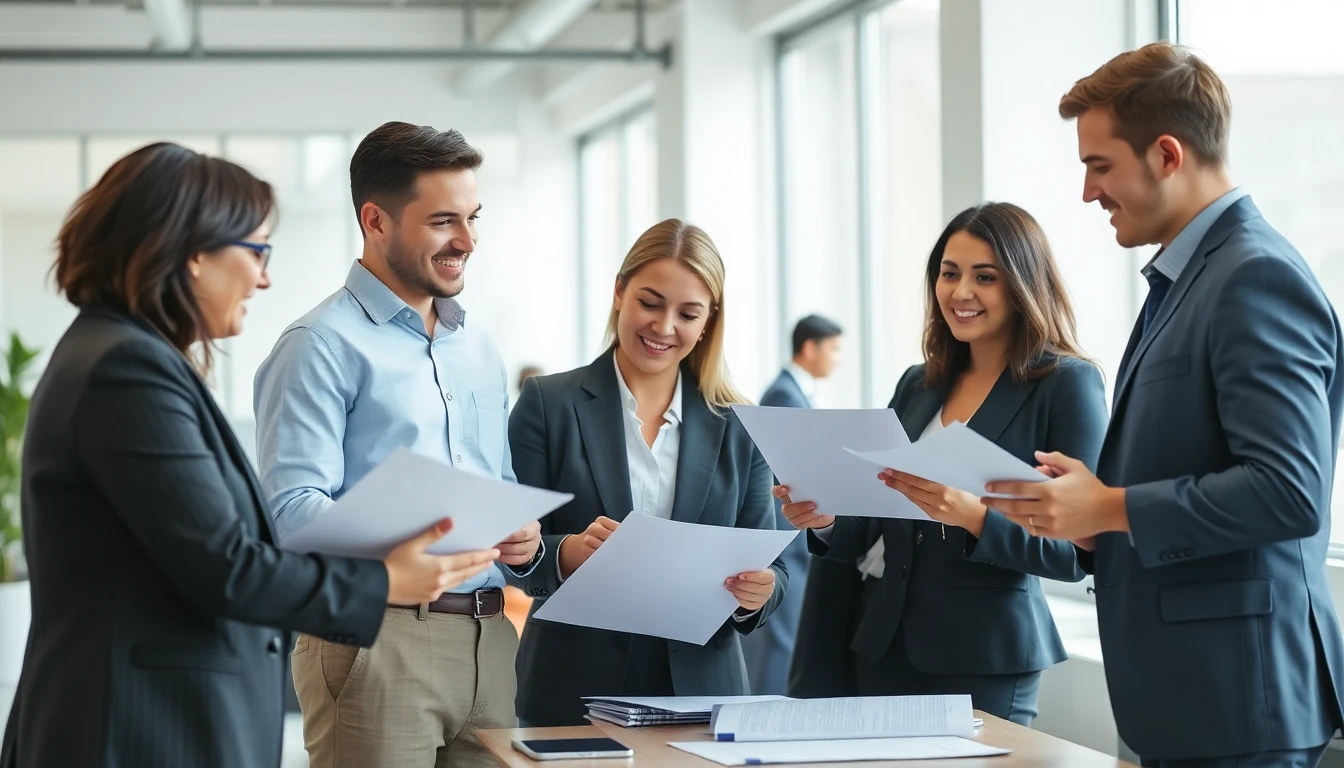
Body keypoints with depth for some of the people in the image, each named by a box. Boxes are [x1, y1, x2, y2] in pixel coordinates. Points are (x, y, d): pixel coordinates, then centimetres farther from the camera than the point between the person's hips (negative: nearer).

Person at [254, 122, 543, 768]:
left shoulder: (480, 351, 21)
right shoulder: (323, 345, -4)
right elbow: (289, 509, -15)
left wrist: (523, 544, 1)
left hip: (489, 638, 7)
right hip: (375, 637, -7)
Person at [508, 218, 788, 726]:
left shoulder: (736, 429, 6)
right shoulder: (548, 405, -1)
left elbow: (770, 567, 5)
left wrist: (757, 592, -17)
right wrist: (568, 553, -26)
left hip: (700, 690, 2)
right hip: (571, 697, -2)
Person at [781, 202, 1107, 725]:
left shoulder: (1067, 383, -6)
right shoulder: (917, 385, 10)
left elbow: (1074, 550, -13)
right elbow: (871, 533, 14)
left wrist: (973, 515, -27)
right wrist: (826, 520, -7)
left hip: (984, 662, -5)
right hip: (885, 650, 5)